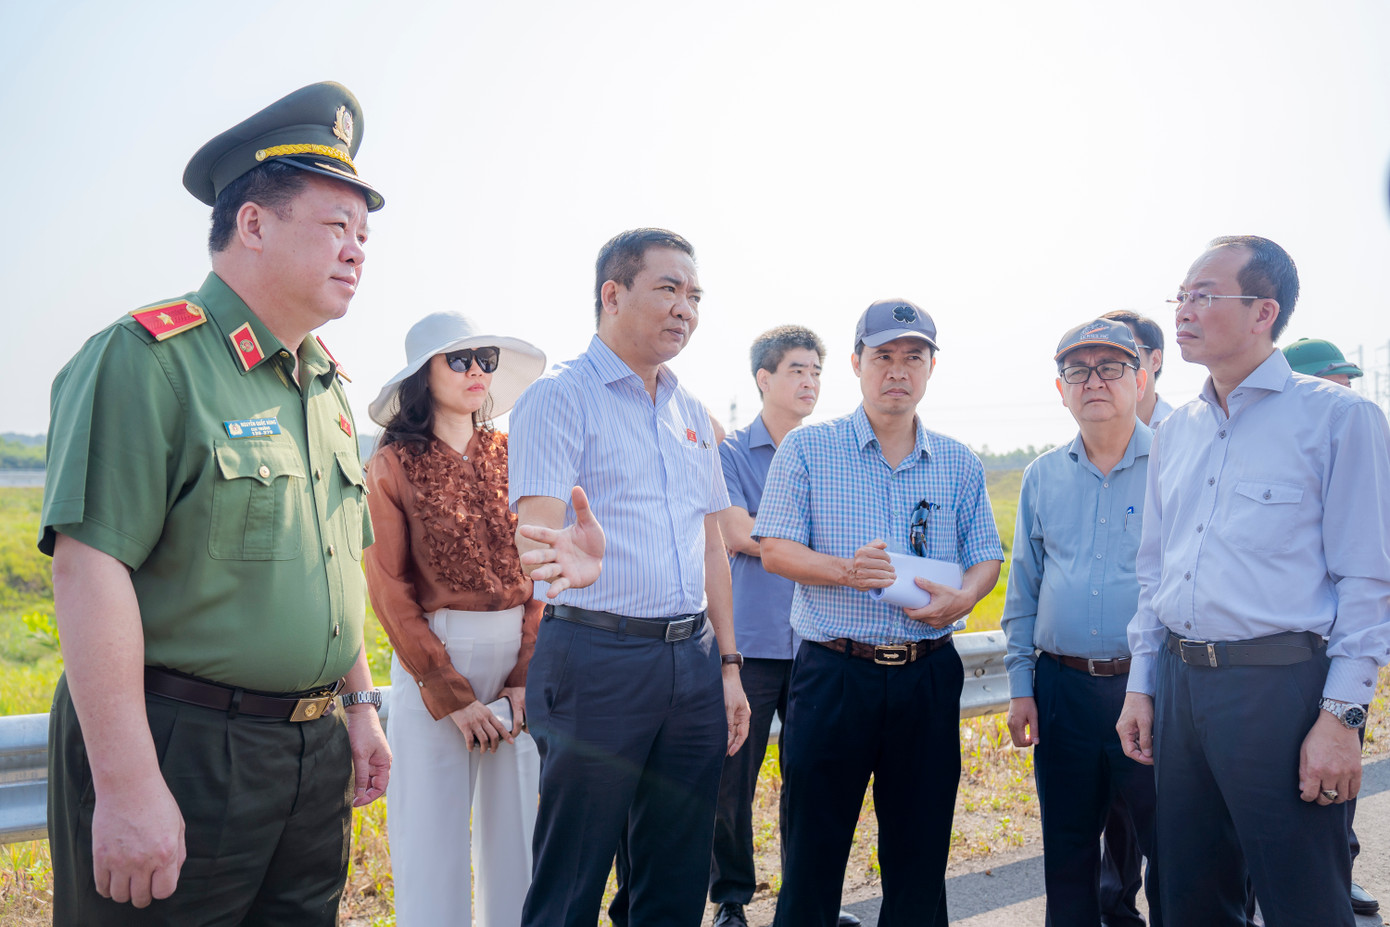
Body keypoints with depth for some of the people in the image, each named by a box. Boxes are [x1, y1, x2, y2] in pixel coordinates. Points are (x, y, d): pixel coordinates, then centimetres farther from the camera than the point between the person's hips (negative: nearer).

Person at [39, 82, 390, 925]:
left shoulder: (329, 388, 11)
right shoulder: (147, 360, -14)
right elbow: (91, 568, -21)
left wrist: (359, 706, 17)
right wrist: (126, 785, -23)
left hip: (315, 757, 8)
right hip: (180, 751, -7)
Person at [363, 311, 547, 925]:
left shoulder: (511, 455, 7)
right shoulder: (395, 463, -2)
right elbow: (389, 587, -5)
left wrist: (524, 677, -6)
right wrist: (451, 695, -10)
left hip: (518, 657, 3)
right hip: (433, 655, -3)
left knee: (514, 823, 10)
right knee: (433, 828, 3)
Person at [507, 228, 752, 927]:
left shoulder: (692, 415, 15)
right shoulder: (559, 397, -6)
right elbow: (535, 527, -19)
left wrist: (727, 665, 14)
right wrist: (571, 557, -43)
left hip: (693, 657, 7)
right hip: (596, 655, -6)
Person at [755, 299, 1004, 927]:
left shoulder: (959, 464, 11)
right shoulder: (807, 449, 2)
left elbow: (987, 557, 12)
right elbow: (775, 549, -4)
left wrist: (962, 596, -11)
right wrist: (845, 569, -22)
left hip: (929, 678, 3)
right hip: (834, 673, -3)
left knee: (919, 852, 12)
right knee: (813, 852, 4)